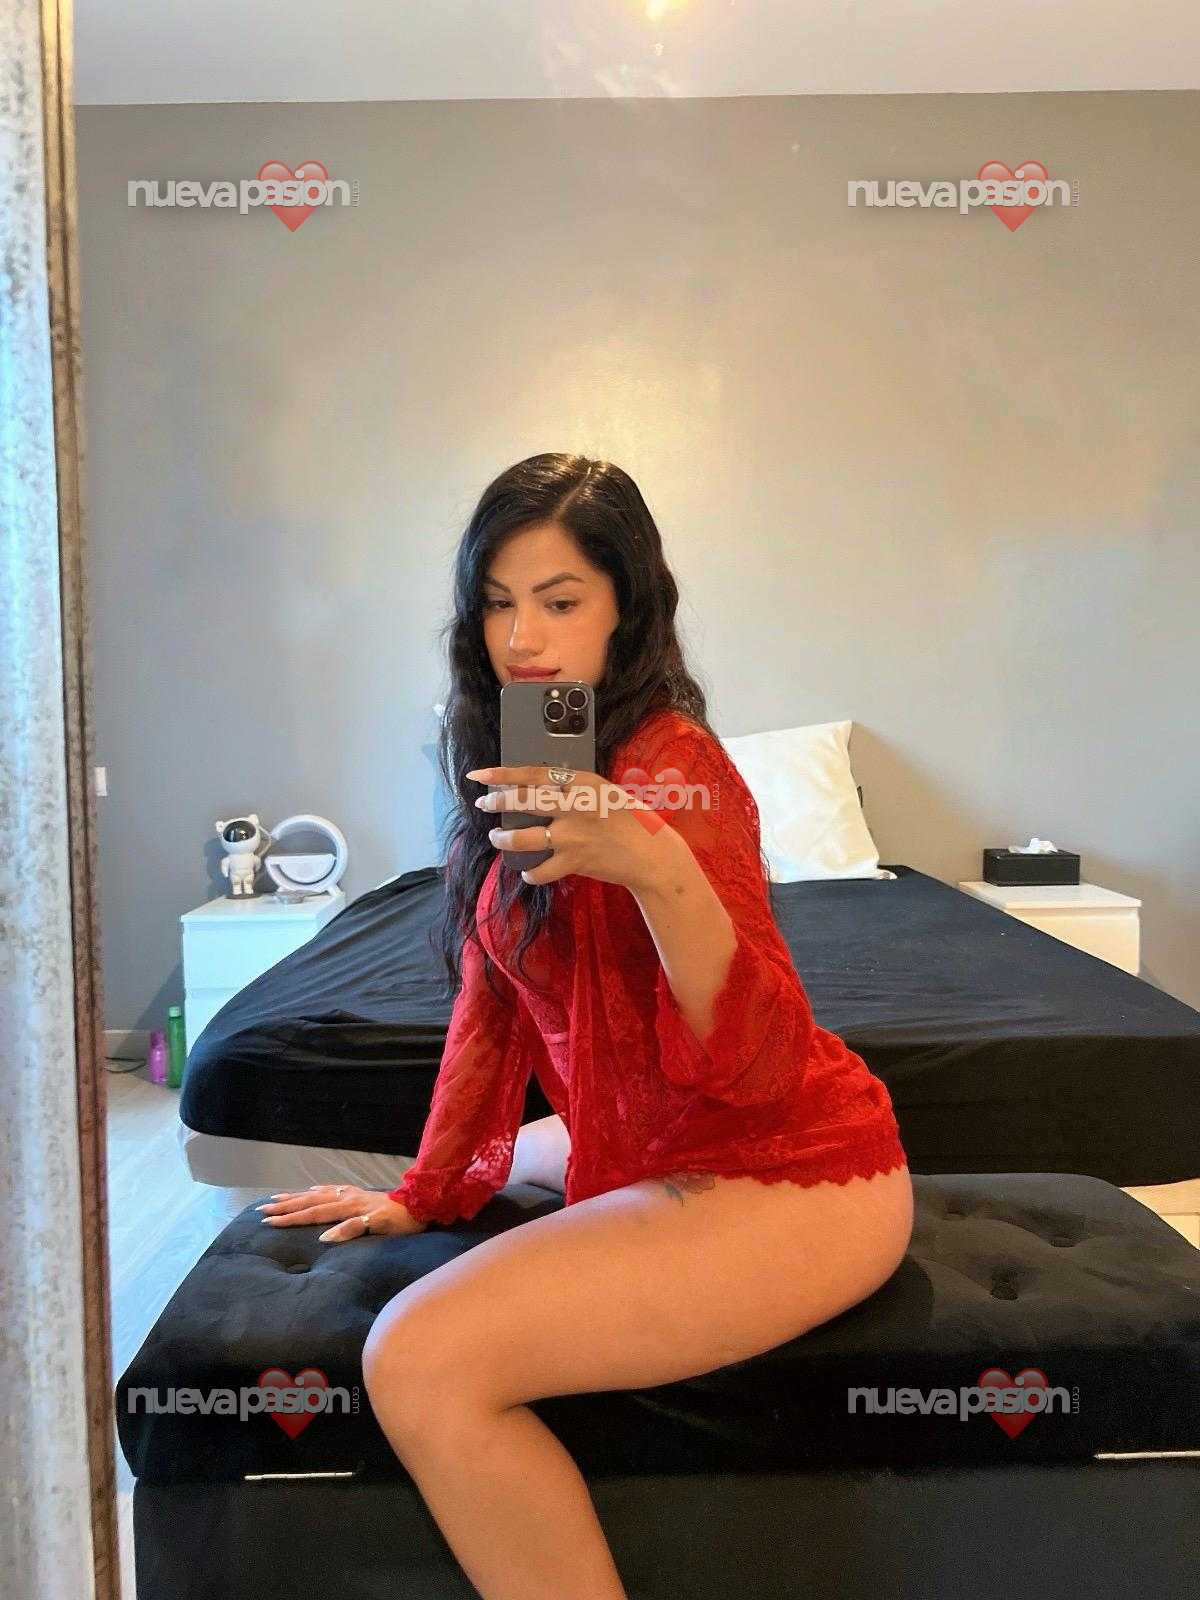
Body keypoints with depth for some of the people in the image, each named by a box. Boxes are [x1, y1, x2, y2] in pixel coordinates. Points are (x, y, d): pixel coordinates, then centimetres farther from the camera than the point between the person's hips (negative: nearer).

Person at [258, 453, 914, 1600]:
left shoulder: (671, 765, -21)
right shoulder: (523, 767, 5)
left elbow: (760, 1062, -29)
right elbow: (492, 999, 11)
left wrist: (657, 868, -45)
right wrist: (423, 1192, 12)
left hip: (791, 1178, -10)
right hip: (657, 1145, 10)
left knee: (421, 1360, -23)